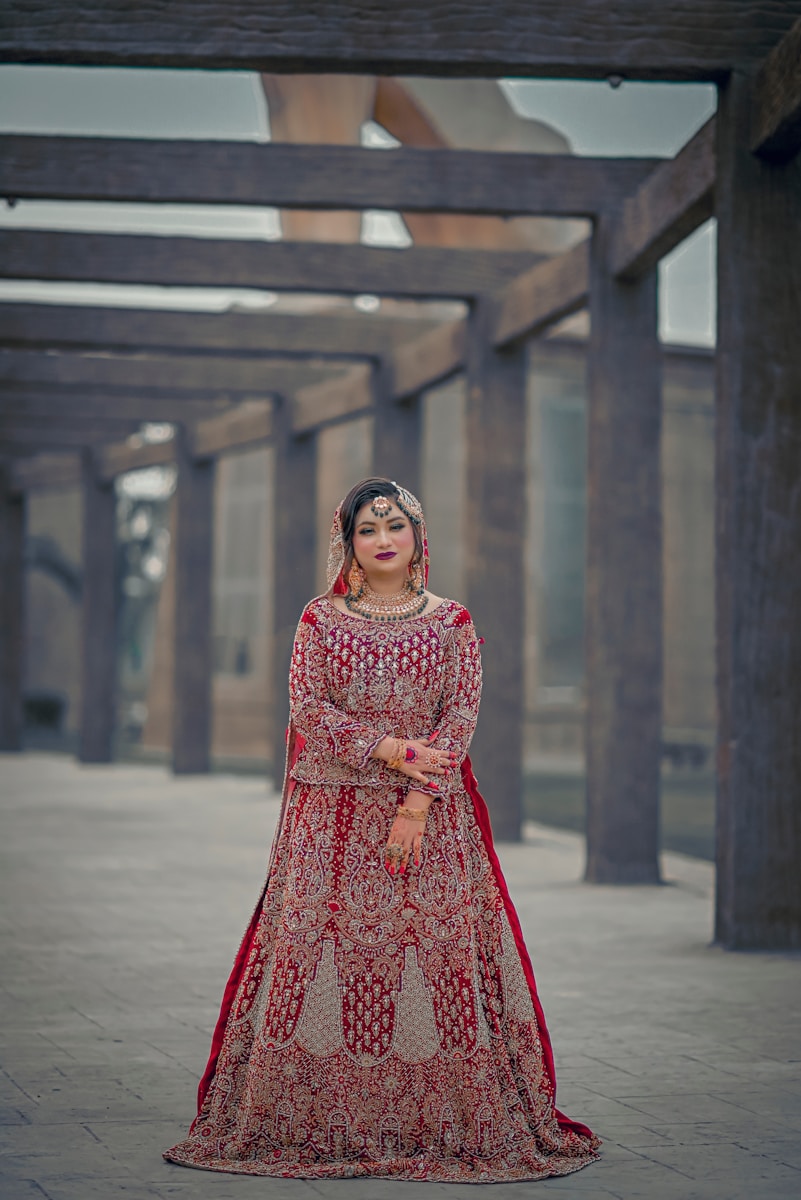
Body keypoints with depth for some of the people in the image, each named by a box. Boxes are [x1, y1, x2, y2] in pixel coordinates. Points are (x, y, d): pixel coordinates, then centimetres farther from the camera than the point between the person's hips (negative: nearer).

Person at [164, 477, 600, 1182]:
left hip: (431, 813, 0)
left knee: (438, 954, -6)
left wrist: (418, 803, -14)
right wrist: (389, 748, -14)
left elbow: (461, 716, -2)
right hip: (333, 814, 0)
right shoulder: (320, 621, 8)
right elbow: (308, 709, -2)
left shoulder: (452, 622, 7)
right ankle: (314, 1122, -1)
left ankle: (437, 1123, 0)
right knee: (321, 954, -6)